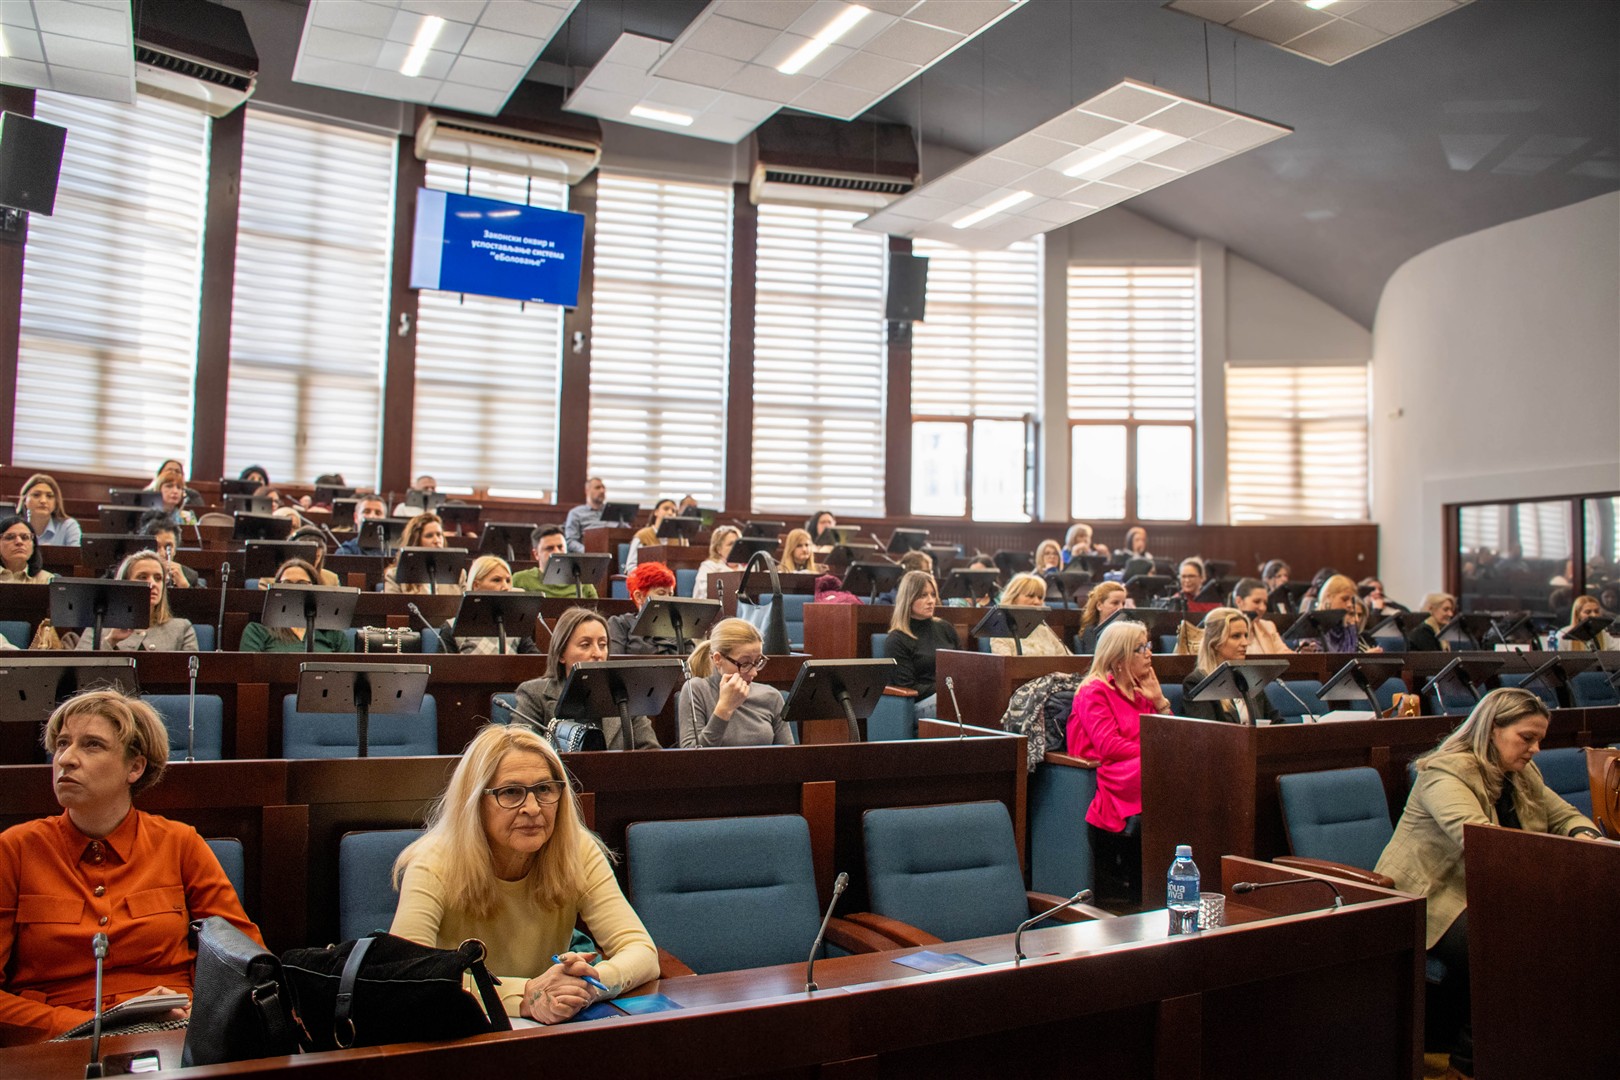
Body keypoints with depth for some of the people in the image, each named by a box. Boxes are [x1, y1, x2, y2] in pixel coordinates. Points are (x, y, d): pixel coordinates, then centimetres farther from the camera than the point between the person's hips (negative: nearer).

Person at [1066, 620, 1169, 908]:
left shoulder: (1142, 690, 24)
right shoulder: (1094, 692, 2)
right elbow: (1109, 746, -12)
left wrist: (1159, 701, 8)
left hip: (1139, 771, 7)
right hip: (1110, 775, -7)